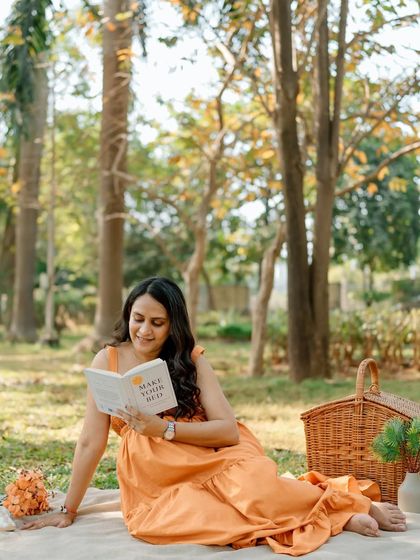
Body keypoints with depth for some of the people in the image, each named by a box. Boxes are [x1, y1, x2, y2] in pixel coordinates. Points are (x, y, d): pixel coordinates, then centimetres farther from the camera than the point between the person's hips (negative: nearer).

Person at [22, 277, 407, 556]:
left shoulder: (191, 360, 1)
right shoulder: (108, 361, 0)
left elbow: (229, 430, -8)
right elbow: (91, 443, 2)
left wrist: (162, 428, -18)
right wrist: (68, 511, 3)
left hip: (212, 461, -1)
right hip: (156, 484, 1)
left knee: (251, 487, -35)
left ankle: (354, 504, -8)